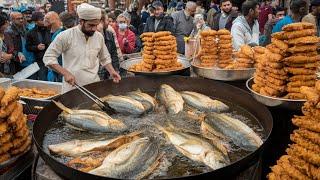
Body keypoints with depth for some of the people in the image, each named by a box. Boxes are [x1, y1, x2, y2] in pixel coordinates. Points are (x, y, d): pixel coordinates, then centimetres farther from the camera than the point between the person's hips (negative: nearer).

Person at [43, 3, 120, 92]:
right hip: (72, 87, -3)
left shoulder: (99, 37, 2)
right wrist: (65, 73, -18)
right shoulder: (65, 36, -11)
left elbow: (104, 58, 16)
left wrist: (112, 71, -1)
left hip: (95, 86, 3)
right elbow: (48, 57, -7)